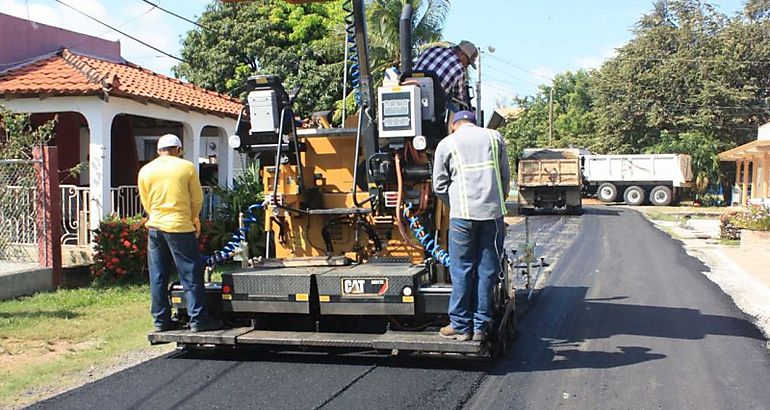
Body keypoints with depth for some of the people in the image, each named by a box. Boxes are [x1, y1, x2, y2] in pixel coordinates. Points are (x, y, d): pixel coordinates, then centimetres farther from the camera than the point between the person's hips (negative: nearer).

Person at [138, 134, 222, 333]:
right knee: (191, 275, 1)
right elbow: (197, 199, 3)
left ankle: (161, 320, 14)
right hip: (180, 227, -4)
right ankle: (198, 319, 1)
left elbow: (146, 203, 14)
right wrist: (193, 218, 19)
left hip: (155, 227, 4)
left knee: (158, 277, 9)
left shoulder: (145, 171, 7)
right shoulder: (186, 167, -2)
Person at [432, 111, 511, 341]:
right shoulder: (494, 138, 13)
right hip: (493, 213, 2)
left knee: (461, 270, 5)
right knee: (487, 270, 7)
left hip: (462, 214, -2)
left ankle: (460, 326, 10)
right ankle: (480, 327, 11)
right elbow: (505, 178, 15)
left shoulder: (447, 144, 7)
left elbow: (439, 186, 8)